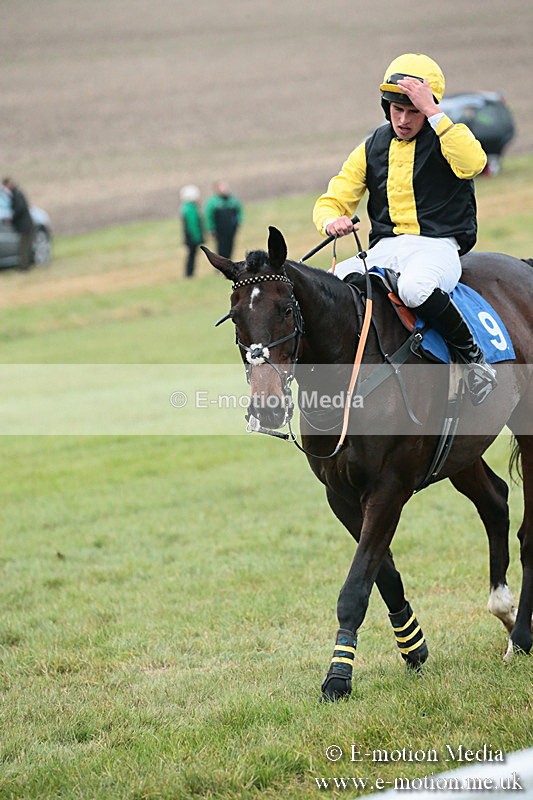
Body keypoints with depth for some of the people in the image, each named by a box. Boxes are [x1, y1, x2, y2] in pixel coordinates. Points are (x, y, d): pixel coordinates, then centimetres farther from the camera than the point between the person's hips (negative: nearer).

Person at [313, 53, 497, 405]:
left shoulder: (450, 137, 1)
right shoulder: (371, 149, 13)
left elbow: (473, 163, -24)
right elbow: (333, 201, 13)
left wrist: (432, 112, -24)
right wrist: (331, 220, -13)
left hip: (437, 247, -4)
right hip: (385, 249, 4)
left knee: (414, 287, -39)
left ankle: (473, 355, -16)